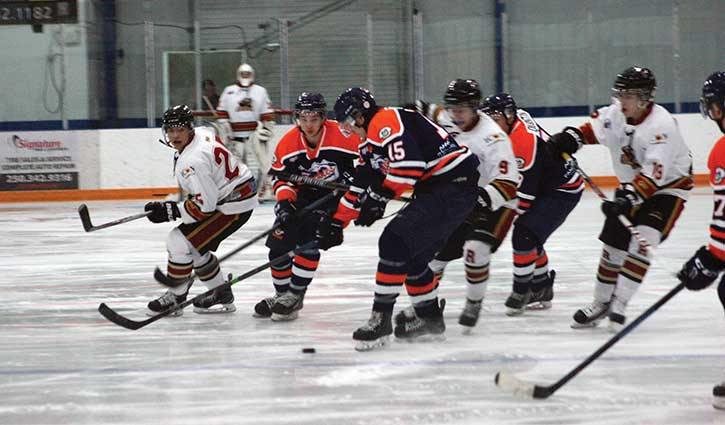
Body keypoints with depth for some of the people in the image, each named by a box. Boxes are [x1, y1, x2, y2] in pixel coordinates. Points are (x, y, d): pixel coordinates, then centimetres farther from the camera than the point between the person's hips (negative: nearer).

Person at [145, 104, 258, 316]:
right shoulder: (202, 133, 2)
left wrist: (169, 211, -18)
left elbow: (205, 205, -26)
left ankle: (175, 297, 2)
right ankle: (222, 296, 27)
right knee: (195, 247, 18)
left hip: (233, 206, -11)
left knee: (179, 241, -10)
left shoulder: (192, 162, -27)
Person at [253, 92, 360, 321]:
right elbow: (281, 177, -1)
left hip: (336, 195, -5)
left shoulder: (343, 137, -24)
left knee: (308, 240, -23)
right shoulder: (288, 143, -12)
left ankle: (295, 295, -10)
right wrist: (284, 201, -19)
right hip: (305, 195, 5)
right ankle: (282, 294, 21)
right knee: (279, 242, 0)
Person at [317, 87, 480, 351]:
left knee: (395, 242, -15)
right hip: (434, 189, 11)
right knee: (411, 255, 16)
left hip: (454, 187, -11)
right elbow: (360, 187, 27)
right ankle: (429, 318, 28)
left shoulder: (386, 121, -13)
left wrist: (379, 197, -18)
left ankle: (380, 319, -13)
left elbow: (409, 164, -26)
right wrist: (336, 224, 28)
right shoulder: (370, 141, 20)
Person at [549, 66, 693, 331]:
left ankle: (619, 305, -22)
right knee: (613, 244, 7)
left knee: (642, 242, -24)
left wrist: (629, 200, -43)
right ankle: (601, 303, 23)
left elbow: (654, 174, -35)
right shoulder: (616, 114, -8)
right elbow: (594, 128, 13)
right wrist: (570, 138, -5)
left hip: (668, 187, -7)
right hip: (632, 186, 7)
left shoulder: (660, 125, -30)